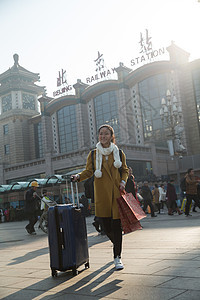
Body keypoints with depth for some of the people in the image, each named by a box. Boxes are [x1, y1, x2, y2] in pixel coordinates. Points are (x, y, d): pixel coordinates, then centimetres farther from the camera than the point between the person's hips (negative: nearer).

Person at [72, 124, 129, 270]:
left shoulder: (119, 153, 7)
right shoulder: (94, 154, 6)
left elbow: (125, 170, 16)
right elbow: (88, 171, 3)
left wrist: (123, 181, -2)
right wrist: (79, 176, -16)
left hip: (116, 191, 0)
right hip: (102, 192, 1)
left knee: (116, 224, -6)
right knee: (106, 225, 5)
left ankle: (117, 257, 4)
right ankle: (116, 243, 37)